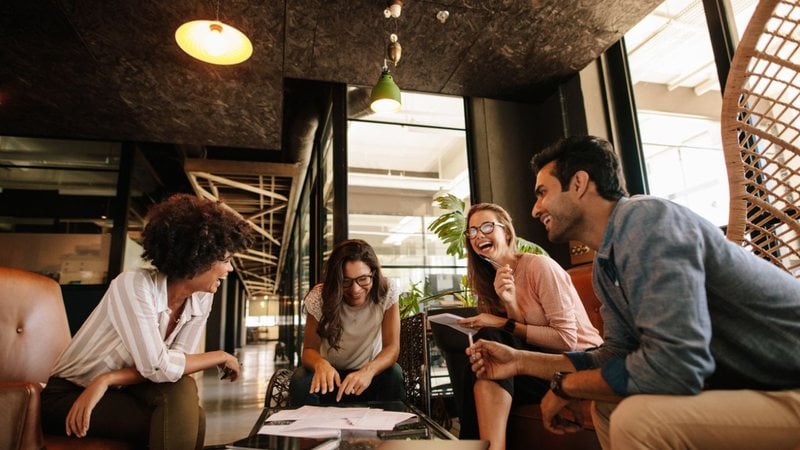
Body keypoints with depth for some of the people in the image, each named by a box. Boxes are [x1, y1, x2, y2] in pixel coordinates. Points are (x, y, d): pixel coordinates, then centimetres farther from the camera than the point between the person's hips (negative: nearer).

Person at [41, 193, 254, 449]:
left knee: (183, 389, -25)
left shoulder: (201, 299, -8)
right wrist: (220, 357, -19)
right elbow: (156, 367, -31)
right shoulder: (134, 285, -26)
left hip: (121, 390, 6)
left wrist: (108, 379, -25)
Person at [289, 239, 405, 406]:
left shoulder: (386, 292, -21)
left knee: (394, 374, -31)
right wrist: (321, 363, -41)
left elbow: (392, 347, -22)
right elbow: (309, 350, -16)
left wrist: (368, 370, -44)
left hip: (369, 374, 0)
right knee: (300, 381, -29)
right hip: (332, 374, 1)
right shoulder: (319, 297, -20)